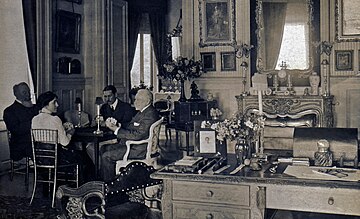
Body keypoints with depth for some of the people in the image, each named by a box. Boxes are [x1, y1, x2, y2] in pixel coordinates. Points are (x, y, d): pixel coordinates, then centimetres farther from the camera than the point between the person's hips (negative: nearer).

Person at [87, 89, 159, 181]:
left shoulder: (150, 114, -18)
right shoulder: (143, 111, 15)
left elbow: (136, 135, -25)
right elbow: (129, 128, 17)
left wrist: (116, 129, -22)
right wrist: (117, 125, -1)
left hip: (137, 149, -11)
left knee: (106, 156, -24)